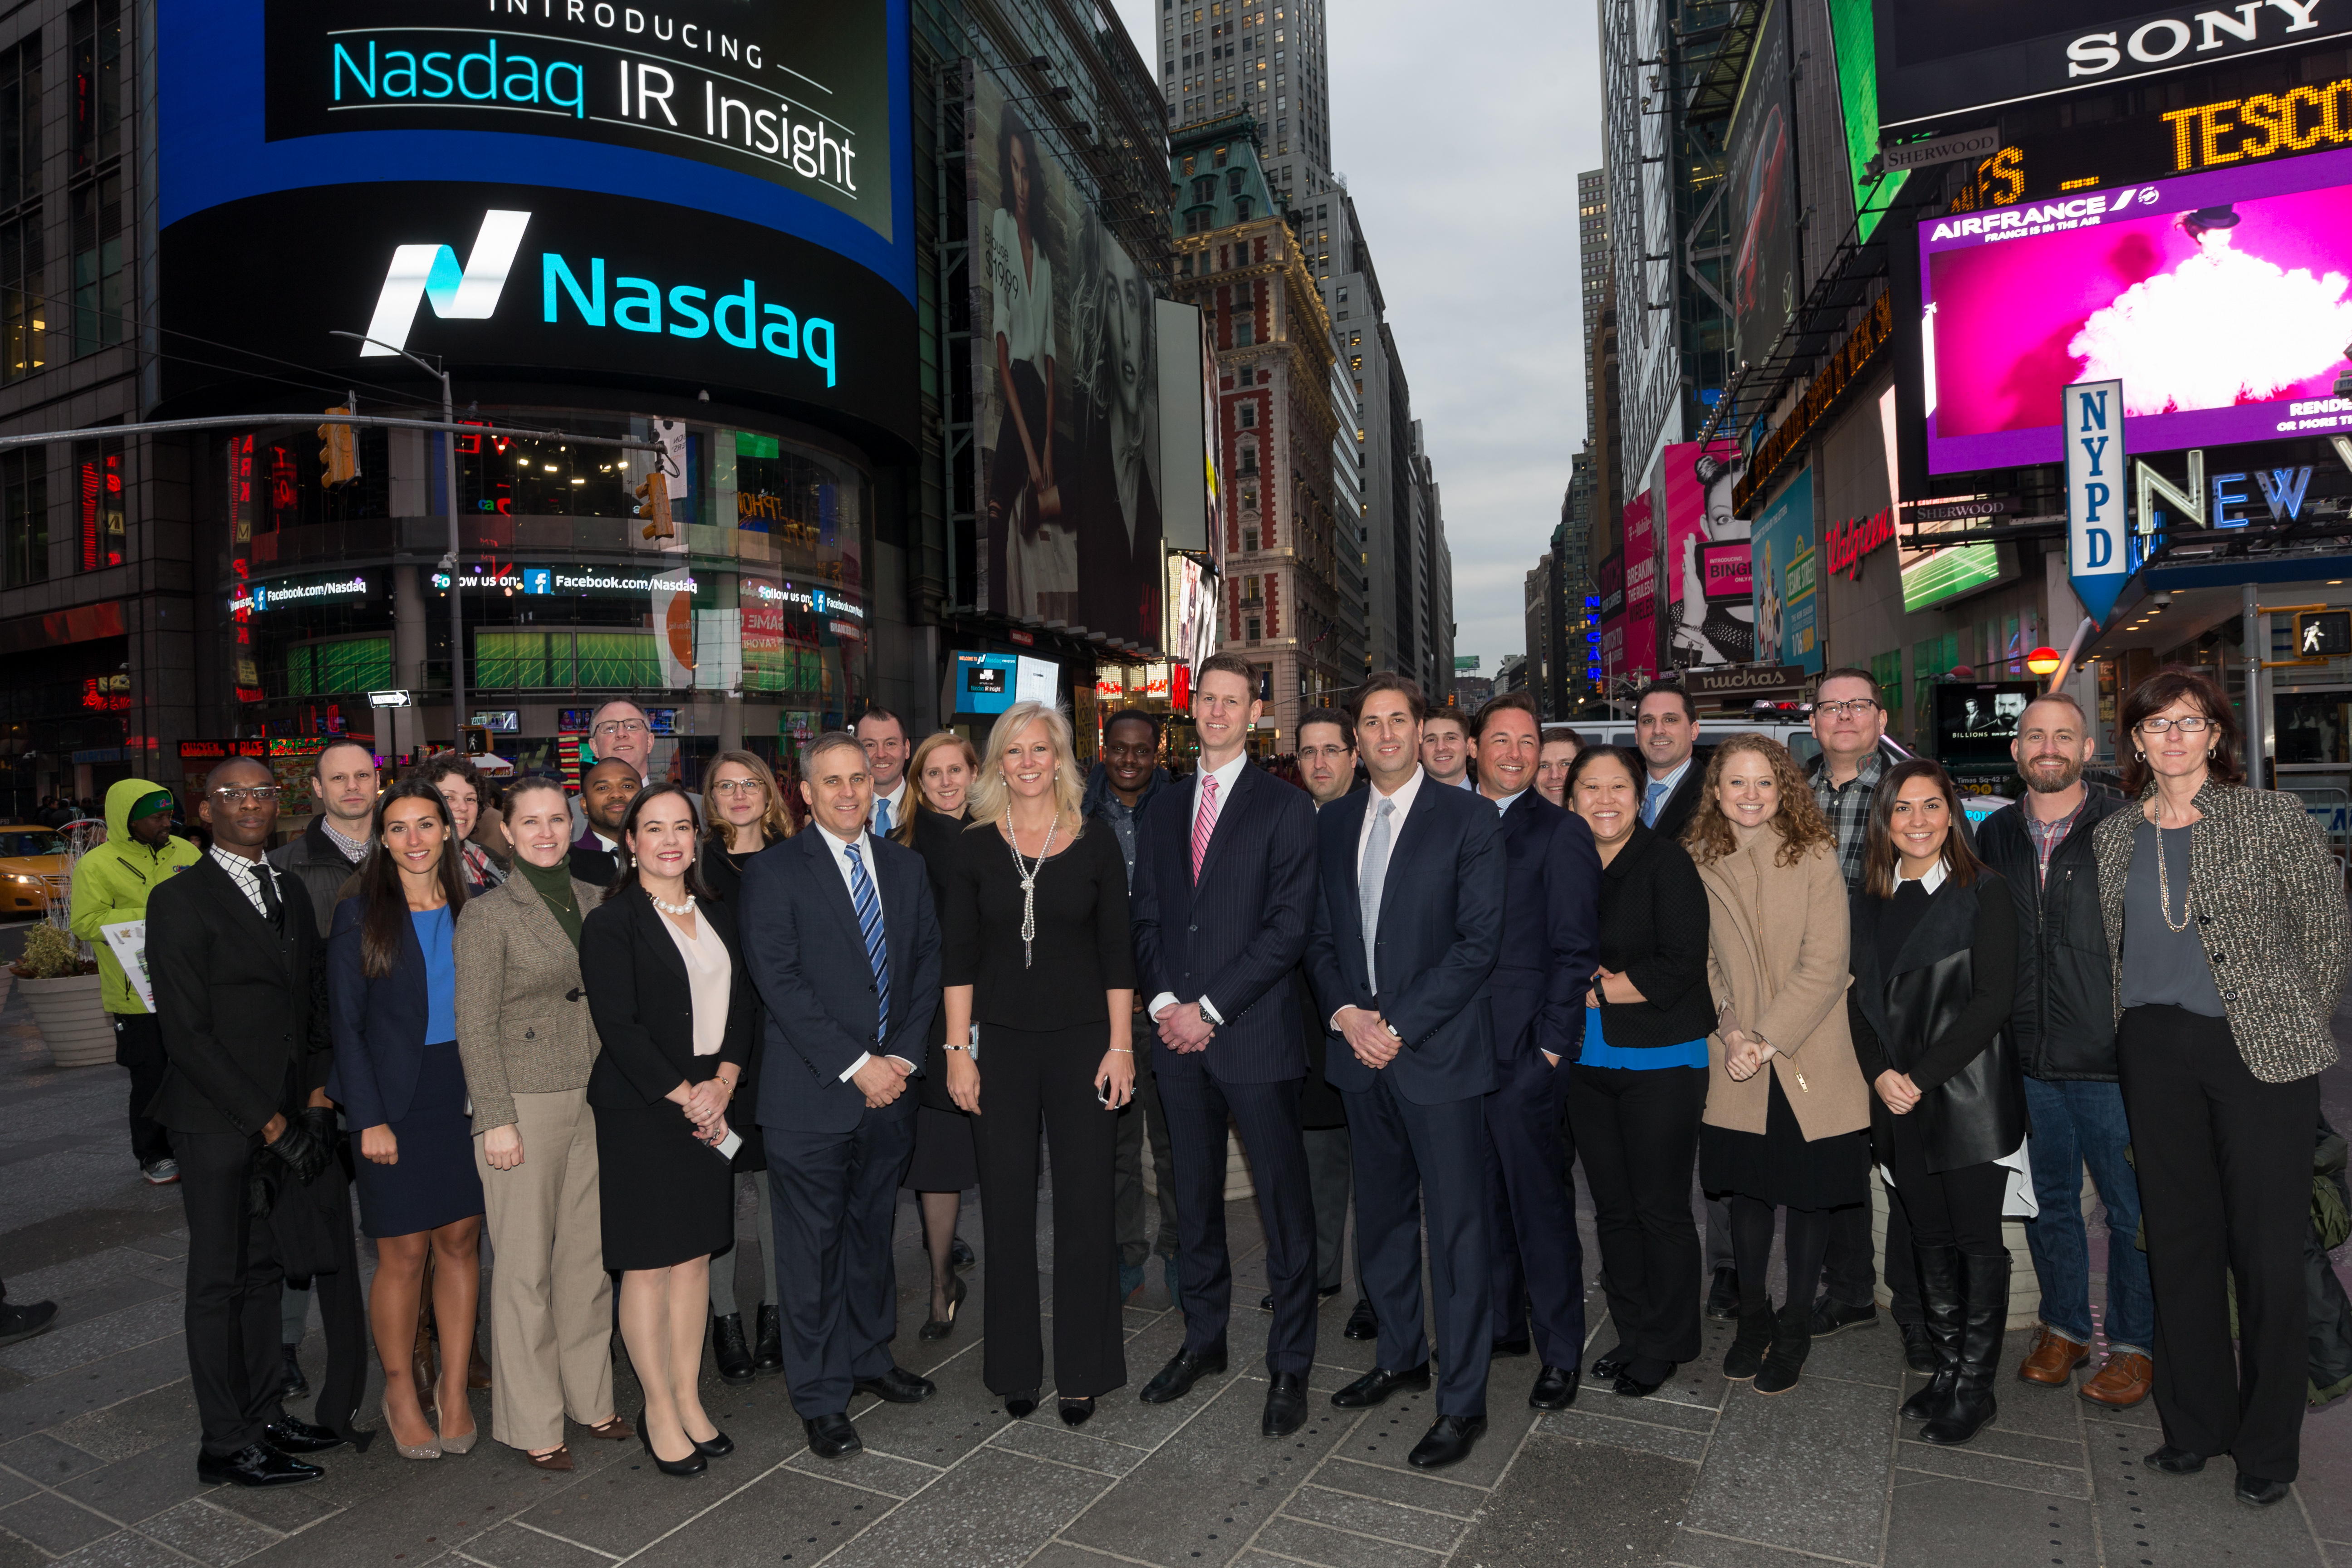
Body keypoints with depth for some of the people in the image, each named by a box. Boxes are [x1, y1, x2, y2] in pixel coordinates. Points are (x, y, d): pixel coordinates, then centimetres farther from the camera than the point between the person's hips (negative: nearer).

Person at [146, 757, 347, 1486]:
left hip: (287, 1118, 6)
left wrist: (317, 1102, 1)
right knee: (219, 1280, 4)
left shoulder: (292, 894, 12)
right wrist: (272, 1125, -14)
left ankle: (266, 1416, 26)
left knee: (266, 1270, 14)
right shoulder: (180, 900, -9)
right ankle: (228, 1446, 15)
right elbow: (187, 1033, -14)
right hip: (217, 1123, -6)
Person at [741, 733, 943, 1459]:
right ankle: (821, 1398, 21)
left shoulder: (906, 867, 9)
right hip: (813, 1095, -4)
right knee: (813, 1248, 6)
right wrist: (856, 1066, -16)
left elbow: (927, 964, 7)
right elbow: (780, 982, -13)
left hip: (891, 1087, 5)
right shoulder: (774, 874, -7)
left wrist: (903, 1057, -5)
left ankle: (868, 1357, 37)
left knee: (873, 1232, 18)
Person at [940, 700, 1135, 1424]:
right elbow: (959, 956, 2)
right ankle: (1015, 1366, 25)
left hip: (1082, 1040, 0)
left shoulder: (1096, 846, 1)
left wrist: (1121, 1046, -4)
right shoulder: (974, 848, 2)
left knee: (1085, 1203, 5)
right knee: (1007, 1206, 8)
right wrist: (958, 1049, -2)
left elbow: (1117, 954, 2)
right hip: (1001, 1043, 1)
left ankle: (1083, 1369, 21)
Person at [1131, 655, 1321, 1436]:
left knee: (1284, 1204, 3)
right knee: (1193, 1197, 16)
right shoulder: (1163, 810, 13)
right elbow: (1146, 918, 12)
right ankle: (1204, 1337, 33)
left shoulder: (1287, 809, -4)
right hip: (1177, 1035, 5)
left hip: (1255, 1035, -5)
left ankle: (1290, 1365, 17)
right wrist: (1163, 1002, -3)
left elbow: (1288, 929, -10)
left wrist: (1209, 1007, -13)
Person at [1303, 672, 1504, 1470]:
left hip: (1439, 1052, -5)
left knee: (1456, 1228, 2)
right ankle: (1400, 1355, 36)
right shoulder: (1333, 823, 10)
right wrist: (1344, 1011, -5)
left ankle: (1463, 1400, 16)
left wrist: (1401, 1026, -14)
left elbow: (1479, 940, -11)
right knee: (1382, 1217, 17)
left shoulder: (1468, 818, -6)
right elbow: (1319, 934, 12)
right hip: (1360, 1051, 5)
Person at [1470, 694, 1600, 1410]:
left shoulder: (1561, 833, -4)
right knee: (1484, 1196, 15)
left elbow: (1574, 951, -6)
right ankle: (1502, 1323, 31)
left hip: (1525, 1050, -5)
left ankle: (1560, 1351, 18)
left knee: (1540, 1202, 3)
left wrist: (1551, 1045, -11)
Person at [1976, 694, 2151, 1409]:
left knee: (2131, 1208, 8)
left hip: (2109, 1060, -4)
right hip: (2026, 1060, 4)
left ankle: (2134, 1345, 25)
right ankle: (2063, 1329, 32)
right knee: (2049, 1202, 16)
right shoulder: (1996, 834, 7)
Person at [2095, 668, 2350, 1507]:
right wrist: (2130, 1031, 9)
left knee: (2267, 1247, 3)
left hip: (2259, 1051, -3)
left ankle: (2267, 1445, 19)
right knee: (2179, 1239, 10)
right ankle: (2194, 1425, 24)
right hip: (2155, 1052, 3)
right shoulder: (2116, 836, 8)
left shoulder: (2273, 818, -2)